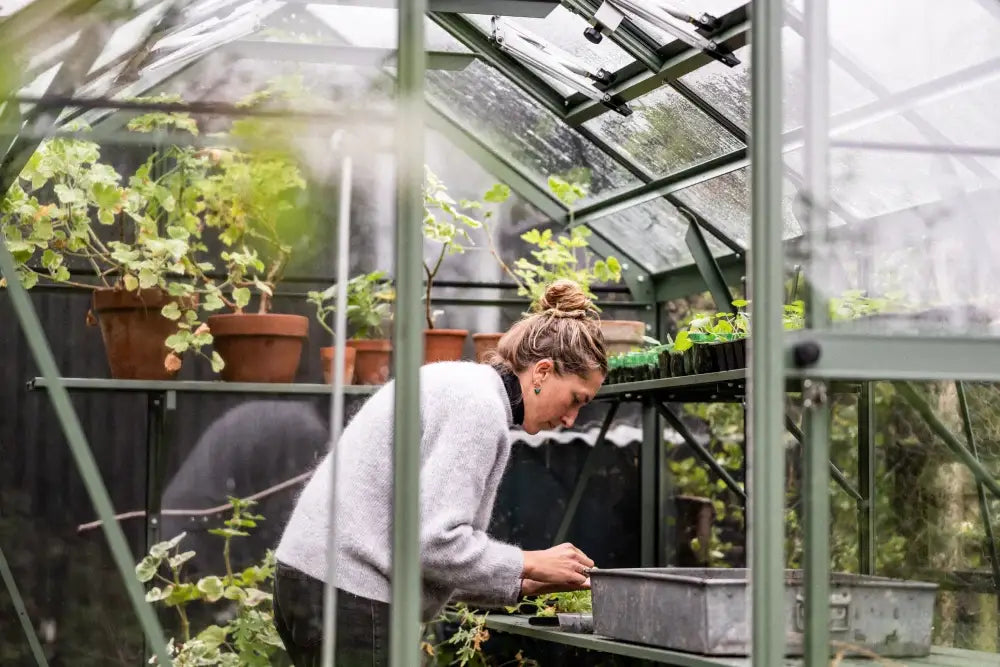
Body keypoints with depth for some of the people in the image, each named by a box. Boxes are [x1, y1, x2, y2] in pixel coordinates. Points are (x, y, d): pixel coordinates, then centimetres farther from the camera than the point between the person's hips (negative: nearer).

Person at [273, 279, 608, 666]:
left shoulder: (455, 384, 18)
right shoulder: (481, 405, -13)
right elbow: (434, 541, -20)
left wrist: (522, 585, 11)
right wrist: (529, 565, -7)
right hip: (350, 594, -10)